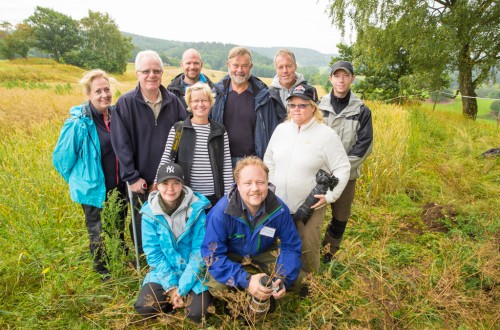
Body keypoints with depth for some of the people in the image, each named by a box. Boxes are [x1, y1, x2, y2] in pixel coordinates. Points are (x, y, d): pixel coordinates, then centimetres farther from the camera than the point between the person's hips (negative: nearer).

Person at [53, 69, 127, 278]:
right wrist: (78, 180, 0)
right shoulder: (79, 123, -20)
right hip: (93, 189, -4)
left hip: (119, 186, 5)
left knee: (119, 227, 25)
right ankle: (103, 271, 38)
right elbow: (61, 158, -10)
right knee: (97, 233, 15)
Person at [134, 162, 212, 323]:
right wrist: (171, 286, -14)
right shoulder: (150, 212, -8)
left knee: (198, 313, -19)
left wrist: (182, 288, -17)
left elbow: (200, 251, -13)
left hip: (194, 271, -2)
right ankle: (174, 294, 10)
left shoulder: (196, 209, -14)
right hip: (164, 272, 2)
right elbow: (153, 253, -6)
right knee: (144, 307, -17)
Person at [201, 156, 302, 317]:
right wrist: (245, 280, -40)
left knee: (297, 277, -14)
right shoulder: (221, 212, -30)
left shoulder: (279, 209, -22)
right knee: (217, 286, -28)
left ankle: (268, 295, 14)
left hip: (265, 255, 3)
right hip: (231, 257, -2)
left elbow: (291, 246, -12)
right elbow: (213, 254, -28)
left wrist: (283, 278, -31)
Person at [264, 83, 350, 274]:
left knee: (308, 250, 5)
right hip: (279, 203, 4)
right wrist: (272, 185, 7)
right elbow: (269, 160, 13)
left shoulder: (326, 135, -11)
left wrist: (330, 196, -13)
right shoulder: (281, 129, 3)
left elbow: (342, 168, -8)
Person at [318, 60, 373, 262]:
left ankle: (329, 253, 31)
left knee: (341, 217, 11)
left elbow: (364, 145, -3)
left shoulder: (361, 111, 0)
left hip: (346, 175, 1)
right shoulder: (319, 106, 2)